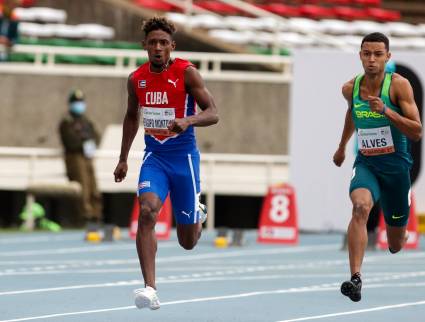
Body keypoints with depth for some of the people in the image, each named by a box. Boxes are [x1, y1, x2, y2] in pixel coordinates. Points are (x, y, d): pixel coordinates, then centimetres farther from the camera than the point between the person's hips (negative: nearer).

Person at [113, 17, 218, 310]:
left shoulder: (187, 73, -11)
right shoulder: (136, 79, 2)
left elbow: (213, 114, -16)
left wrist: (188, 120, -36)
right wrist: (123, 159, 19)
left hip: (184, 157, -2)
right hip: (154, 157, 2)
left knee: (188, 242, 6)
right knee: (147, 211, -26)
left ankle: (198, 216, 46)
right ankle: (150, 289, -28)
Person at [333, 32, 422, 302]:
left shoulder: (399, 85, -14)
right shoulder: (350, 88, -1)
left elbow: (417, 133, -19)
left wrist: (386, 111, -31)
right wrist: (342, 146, 36)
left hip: (396, 166, -1)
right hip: (366, 163, 1)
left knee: (396, 245, 11)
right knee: (361, 206, -34)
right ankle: (355, 278, -42)